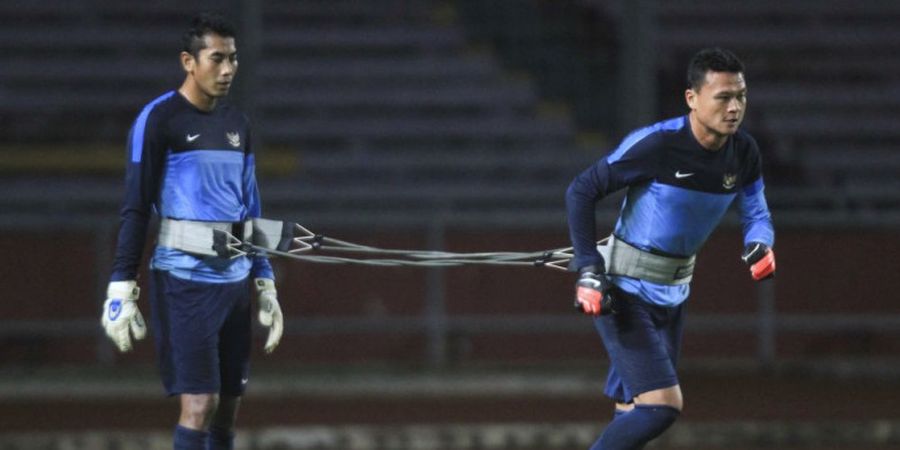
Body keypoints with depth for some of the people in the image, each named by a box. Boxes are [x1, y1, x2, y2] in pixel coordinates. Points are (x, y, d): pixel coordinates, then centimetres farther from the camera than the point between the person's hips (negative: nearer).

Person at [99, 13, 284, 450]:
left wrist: (265, 283, 18)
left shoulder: (237, 124, 15)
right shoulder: (159, 119, -5)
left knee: (228, 407, 5)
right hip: (184, 279, -7)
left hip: (235, 279, 7)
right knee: (199, 405, -13)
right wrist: (122, 287, -12)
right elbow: (135, 210, -6)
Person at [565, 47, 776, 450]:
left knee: (633, 416, 10)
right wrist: (588, 269, -18)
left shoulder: (744, 153, -2)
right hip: (624, 292, -7)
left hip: (673, 295, 7)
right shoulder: (657, 144, -21)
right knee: (663, 405, -18)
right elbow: (581, 190, -13)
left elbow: (756, 213, 11)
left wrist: (760, 245, -15)